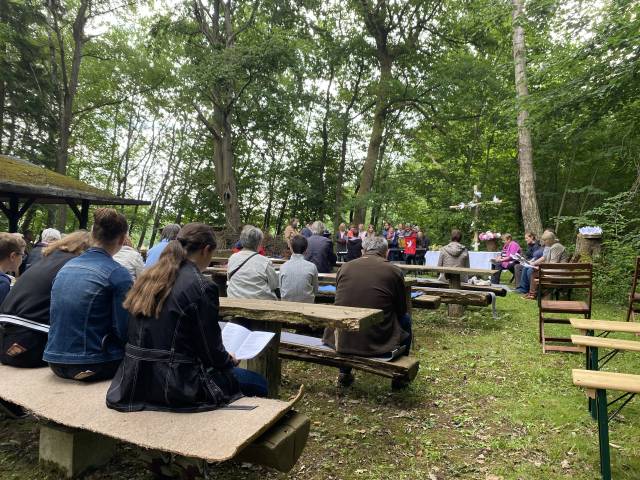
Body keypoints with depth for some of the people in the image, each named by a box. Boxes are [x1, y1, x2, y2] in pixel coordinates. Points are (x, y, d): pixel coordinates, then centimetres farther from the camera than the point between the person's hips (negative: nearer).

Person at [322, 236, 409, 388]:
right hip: (377, 343, -3)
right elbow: (401, 310, 6)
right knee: (405, 320, 24)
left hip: (342, 341, 3)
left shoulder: (344, 267, 3)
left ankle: (344, 374, 41)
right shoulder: (394, 271, -4)